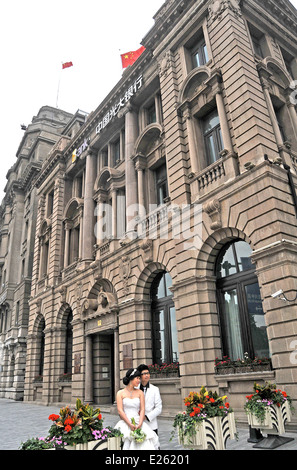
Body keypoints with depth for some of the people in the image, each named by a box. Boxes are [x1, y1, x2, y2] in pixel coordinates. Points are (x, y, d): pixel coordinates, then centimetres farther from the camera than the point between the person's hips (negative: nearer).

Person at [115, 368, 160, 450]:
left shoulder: (140, 392, 12)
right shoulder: (120, 393, 5)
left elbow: (142, 410, 5)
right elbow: (120, 410, -4)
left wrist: (140, 424, -12)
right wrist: (130, 424, -15)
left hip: (138, 422, 2)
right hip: (125, 423, -2)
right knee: (128, 439, -28)